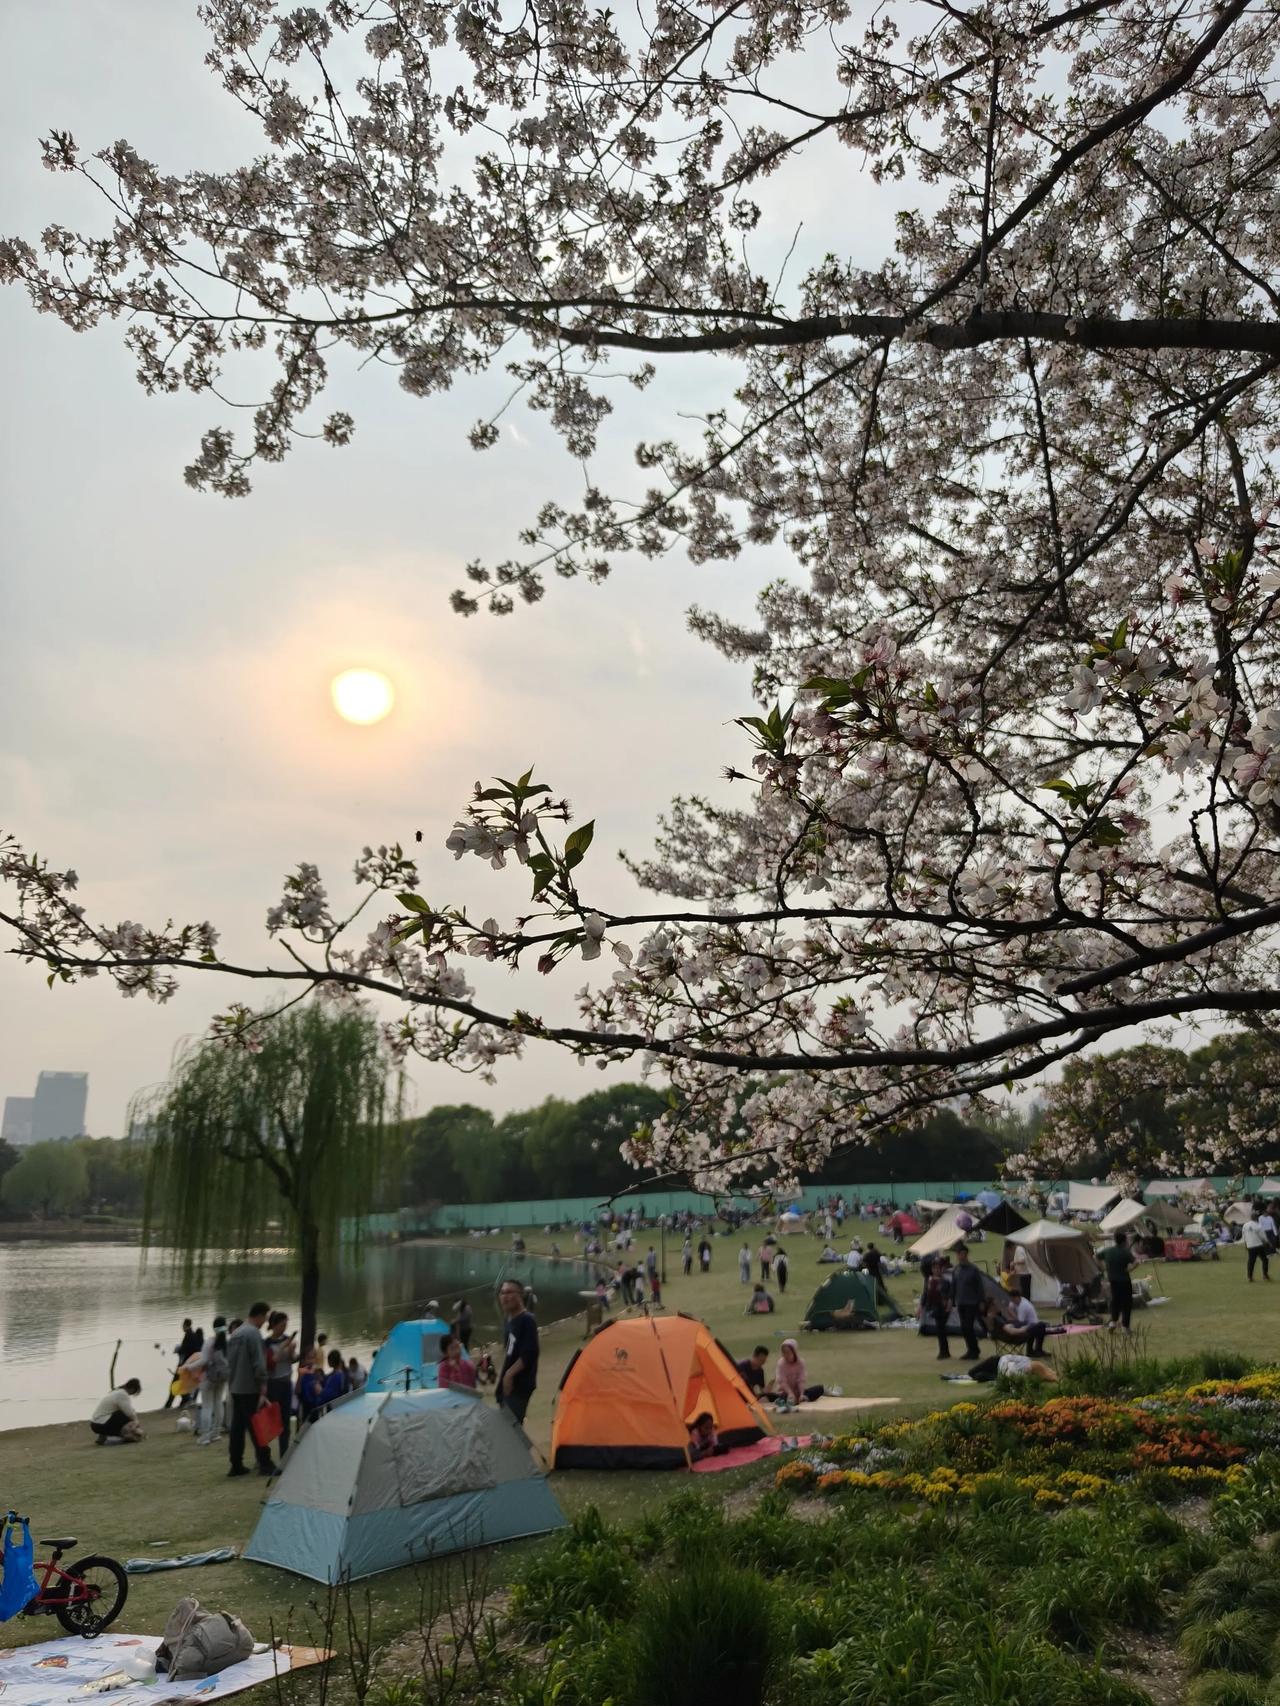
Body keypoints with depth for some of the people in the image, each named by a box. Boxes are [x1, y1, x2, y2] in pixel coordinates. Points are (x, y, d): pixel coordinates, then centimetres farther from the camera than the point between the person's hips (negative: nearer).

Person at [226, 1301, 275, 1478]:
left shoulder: (235, 1334, 13)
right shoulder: (254, 1333, -15)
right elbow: (259, 1364, -19)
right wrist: (263, 1390, -17)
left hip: (235, 1389, 8)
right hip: (250, 1389, -8)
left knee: (237, 1426, 11)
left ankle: (236, 1465, 15)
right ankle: (265, 1465, 0)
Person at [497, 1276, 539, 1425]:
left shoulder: (527, 1320, -17)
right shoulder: (510, 1320, 10)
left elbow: (530, 1353, -24)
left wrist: (509, 1374, -22)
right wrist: (503, 1375, 17)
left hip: (519, 1384, -9)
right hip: (508, 1383, 9)